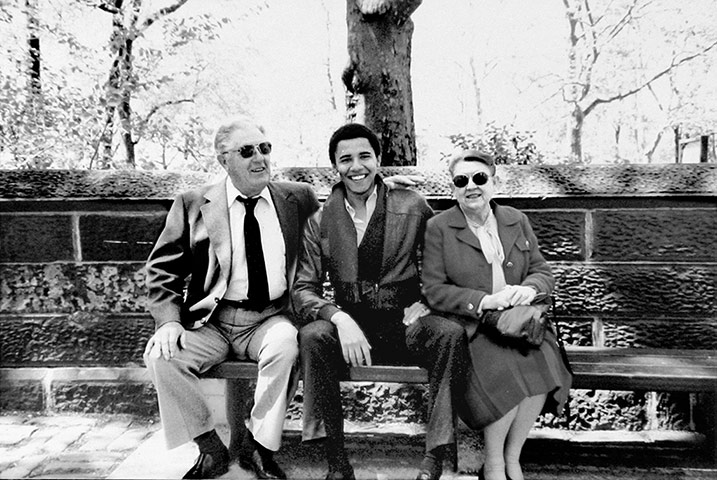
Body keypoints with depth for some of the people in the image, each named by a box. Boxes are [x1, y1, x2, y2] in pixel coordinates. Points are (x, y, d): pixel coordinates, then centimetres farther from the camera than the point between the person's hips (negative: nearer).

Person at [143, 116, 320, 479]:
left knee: (285, 345, -32)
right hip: (210, 322, 1)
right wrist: (169, 319, -8)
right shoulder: (192, 205, 5)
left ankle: (256, 445, -9)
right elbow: (162, 269, 5)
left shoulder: (298, 198, 9)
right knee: (160, 356, -23)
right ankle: (211, 449, -2)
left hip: (270, 320, 0)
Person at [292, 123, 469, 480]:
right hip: (350, 326, 1)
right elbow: (303, 288, -2)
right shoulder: (320, 222, 2)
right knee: (312, 336, -29)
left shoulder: (412, 207, 0)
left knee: (452, 334, -28)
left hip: (406, 323, 0)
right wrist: (340, 318, -21)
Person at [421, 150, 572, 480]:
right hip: (468, 327, -3)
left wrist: (529, 289, -12)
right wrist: (484, 301, -18)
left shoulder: (517, 221, 13)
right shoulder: (438, 227, -1)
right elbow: (434, 290, -7)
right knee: (506, 373, -29)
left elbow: (543, 271, 12)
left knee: (542, 366, -24)